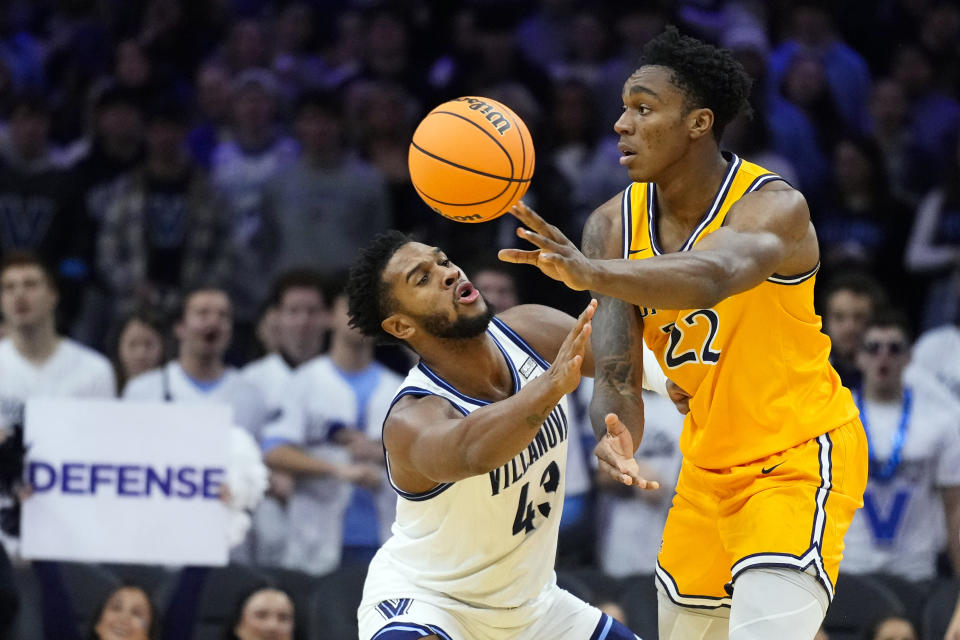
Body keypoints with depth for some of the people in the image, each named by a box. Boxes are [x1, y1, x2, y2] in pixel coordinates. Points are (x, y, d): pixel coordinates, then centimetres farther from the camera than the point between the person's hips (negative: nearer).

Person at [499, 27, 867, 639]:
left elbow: (711, 278, -47)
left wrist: (592, 273, -64)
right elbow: (617, 373, -11)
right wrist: (616, 436, -36)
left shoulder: (774, 207, -24)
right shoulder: (614, 226, -6)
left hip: (800, 457, -7)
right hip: (710, 465, 7)